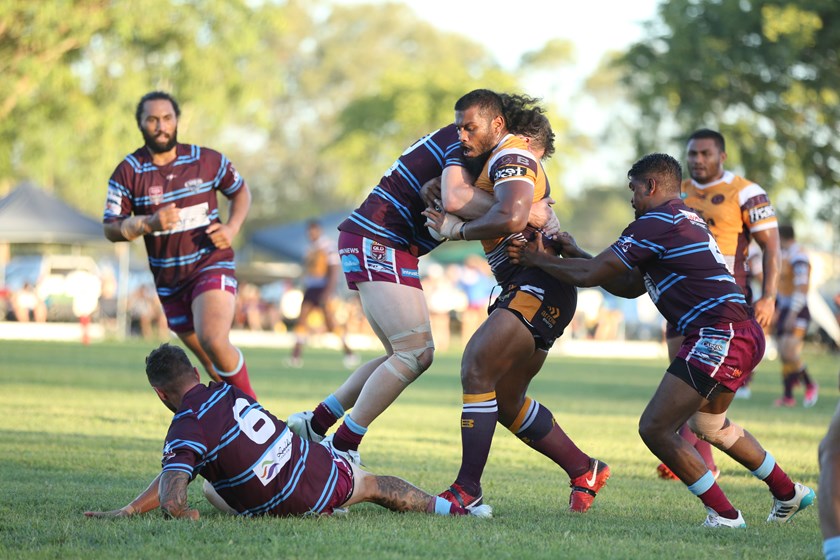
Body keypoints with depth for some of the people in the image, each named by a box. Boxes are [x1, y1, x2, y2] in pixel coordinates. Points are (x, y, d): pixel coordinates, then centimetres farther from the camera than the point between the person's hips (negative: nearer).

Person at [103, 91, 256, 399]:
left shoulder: (206, 160, -2)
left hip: (211, 266, -3)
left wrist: (231, 228, -4)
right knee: (212, 367, 10)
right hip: (169, 281, 3)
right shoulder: (128, 172, -3)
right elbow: (111, 229, -5)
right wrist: (150, 223, -22)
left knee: (214, 341, -27)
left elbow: (241, 191, 14)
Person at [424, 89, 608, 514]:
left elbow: (510, 218, -31)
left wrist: (457, 229, -15)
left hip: (538, 287, -11)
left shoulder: (510, 158, -13)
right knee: (506, 399, 13)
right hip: (527, 290, 11)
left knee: (476, 368, -20)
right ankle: (584, 470, 23)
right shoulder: (520, 151, 17)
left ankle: (467, 490, -20)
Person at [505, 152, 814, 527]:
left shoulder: (656, 223, -8)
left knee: (655, 428, -8)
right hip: (745, 333, 11)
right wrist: (576, 254, 23)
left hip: (720, 337, -11)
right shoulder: (684, 220, 22)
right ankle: (788, 493, 41)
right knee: (708, 424, 31)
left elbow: (589, 276, -8)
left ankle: (724, 514, -4)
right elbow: (629, 286, 25)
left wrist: (537, 259, 6)